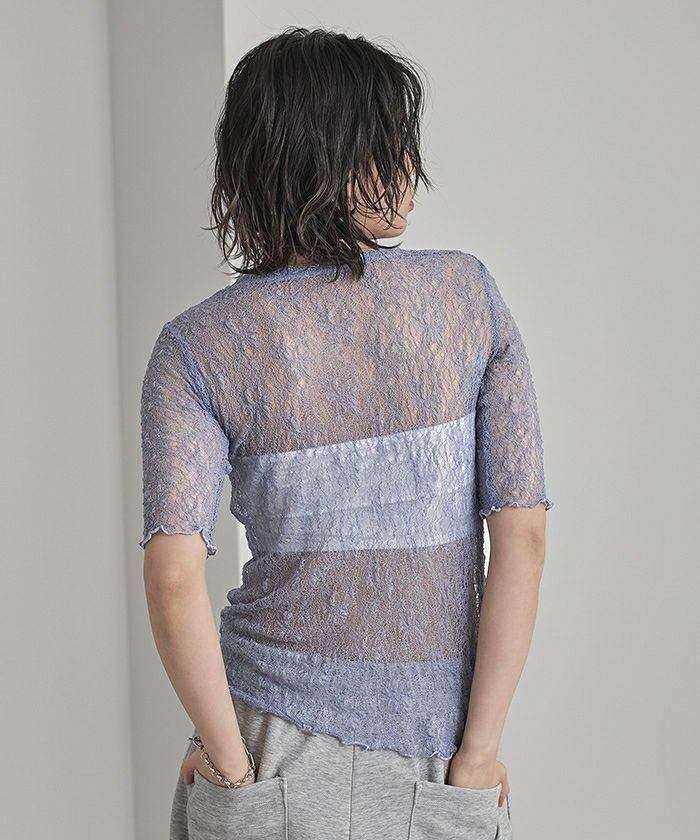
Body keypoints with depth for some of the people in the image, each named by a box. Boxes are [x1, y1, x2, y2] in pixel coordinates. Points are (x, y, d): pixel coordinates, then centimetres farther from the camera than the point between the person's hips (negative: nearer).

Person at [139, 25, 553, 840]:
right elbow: (523, 535, -11)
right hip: (438, 749, 1)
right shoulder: (469, 294, -7)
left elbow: (175, 580, -19)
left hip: (279, 739, 0)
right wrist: (478, 752, -6)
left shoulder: (197, 346, -9)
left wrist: (231, 763, -7)